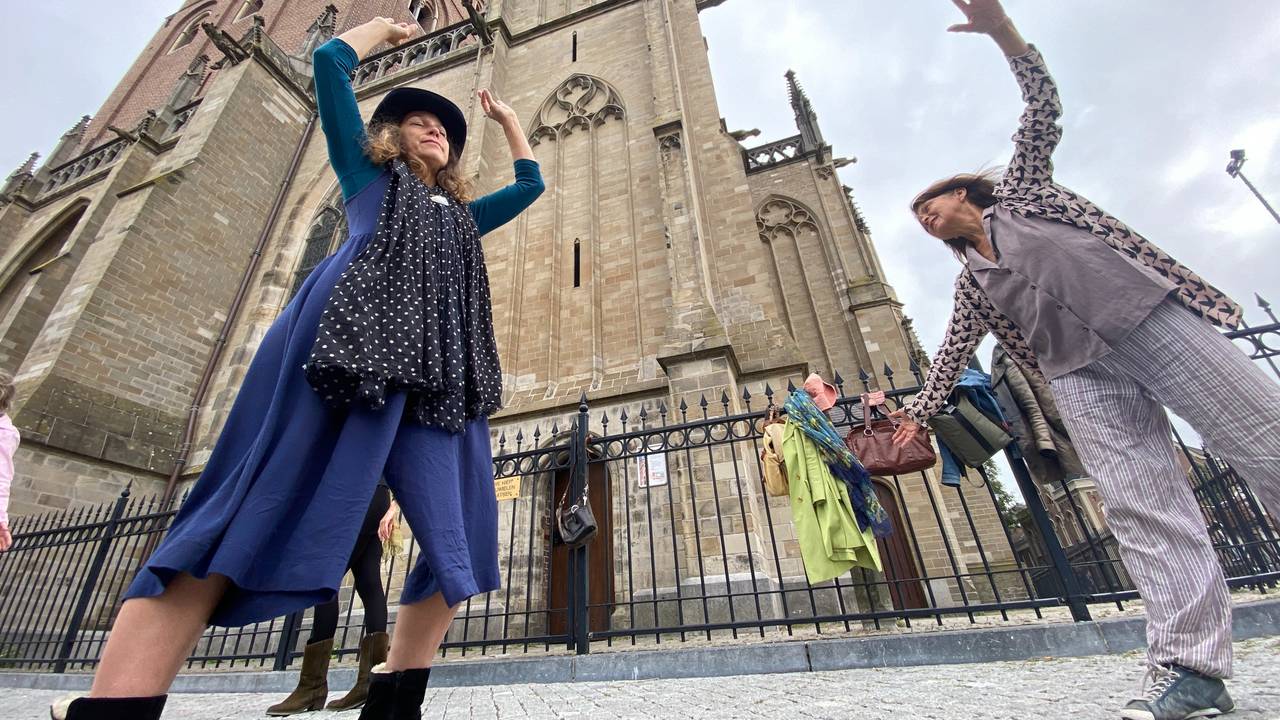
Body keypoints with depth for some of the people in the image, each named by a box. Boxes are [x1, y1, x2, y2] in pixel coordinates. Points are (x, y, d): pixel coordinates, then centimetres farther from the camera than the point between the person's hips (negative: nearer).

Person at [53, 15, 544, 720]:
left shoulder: (463, 213, 37)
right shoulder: (368, 170, 27)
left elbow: (531, 184, 45)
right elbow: (330, 60, 25)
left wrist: (506, 116, 53)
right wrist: (385, 24, 41)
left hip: (435, 368, 5)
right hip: (352, 339, -4)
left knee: (460, 539, -6)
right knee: (257, 511, -15)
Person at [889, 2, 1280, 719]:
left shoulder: (1023, 186, 18)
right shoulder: (972, 279, 21)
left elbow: (1045, 105, 9)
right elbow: (952, 356, 18)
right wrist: (916, 415, 14)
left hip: (1149, 317, -2)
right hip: (1081, 371, 3)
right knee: (1141, 504, -9)